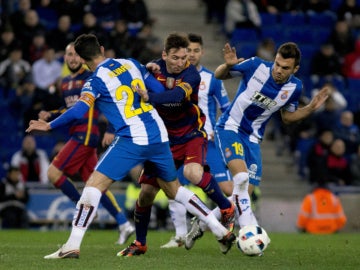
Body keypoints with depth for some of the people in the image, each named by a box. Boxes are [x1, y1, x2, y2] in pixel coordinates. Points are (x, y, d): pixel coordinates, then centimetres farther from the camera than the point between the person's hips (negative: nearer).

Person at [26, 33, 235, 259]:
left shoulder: (96, 80, -5)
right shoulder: (131, 63, 11)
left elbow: (79, 110, -19)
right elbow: (159, 91, 16)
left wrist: (49, 125, -11)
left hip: (132, 140, -6)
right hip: (159, 136, 6)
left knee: (94, 186, -5)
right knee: (174, 189, 22)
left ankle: (73, 246, -15)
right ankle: (222, 232, 22)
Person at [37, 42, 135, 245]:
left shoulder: (91, 78, -7)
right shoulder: (66, 82, 17)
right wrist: (50, 115, 13)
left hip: (86, 135, -9)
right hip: (77, 135, 9)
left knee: (54, 172, -12)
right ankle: (124, 224, 9)